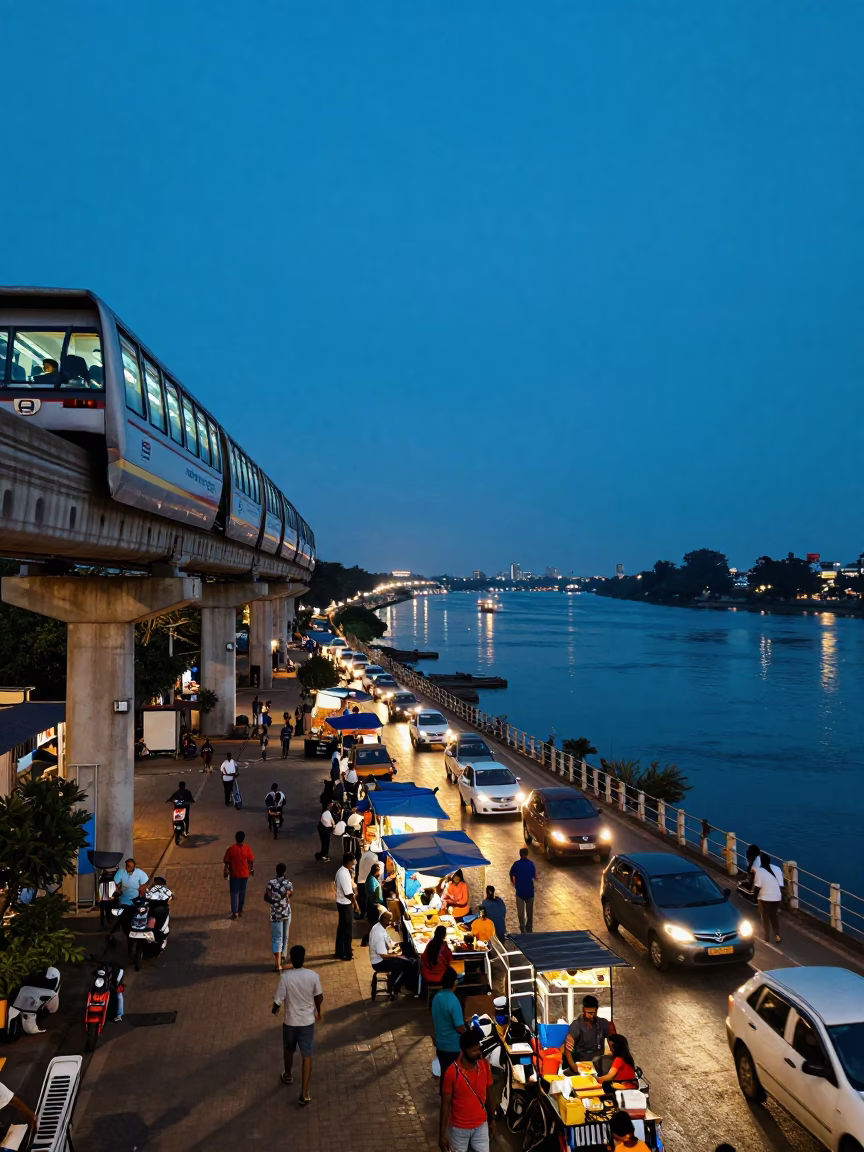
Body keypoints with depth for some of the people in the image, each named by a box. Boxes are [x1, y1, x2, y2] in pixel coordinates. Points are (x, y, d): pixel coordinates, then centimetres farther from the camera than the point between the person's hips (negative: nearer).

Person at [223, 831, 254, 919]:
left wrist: (226, 872, 4)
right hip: (244, 874, 2)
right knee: (242, 892, 17)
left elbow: (226, 862, -9)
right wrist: (252, 870, 11)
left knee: (234, 893, 7)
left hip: (234, 874, -2)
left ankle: (234, 912, 2)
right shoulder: (247, 848, -11)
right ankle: (240, 910, 28)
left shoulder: (230, 849, -14)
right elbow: (251, 861, -4)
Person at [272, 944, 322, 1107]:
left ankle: (288, 1076, 50)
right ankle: (304, 1094, 8)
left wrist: (275, 1010, 8)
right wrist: (318, 1011, 17)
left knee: (289, 1050, 27)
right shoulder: (313, 976, -16)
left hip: (290, 1021, 0)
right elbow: (319, 997, -3)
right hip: (308, 1021, 0)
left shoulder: (285, 976, -22)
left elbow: (278, 1000, -16)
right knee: (307, 1056, 9)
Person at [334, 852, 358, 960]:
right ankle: (347, 954, 12)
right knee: (348, 929, 3)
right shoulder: (345, 874, -26)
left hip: (340, 902, 9)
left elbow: (335, 884, 18)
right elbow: (348, 893, -26)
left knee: (341, 927, 17)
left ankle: (339, 952, 27)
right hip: (346, 904, -9)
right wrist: (355, 903, -14)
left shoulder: (340, 871, 4)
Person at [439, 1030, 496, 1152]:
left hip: (481, 1125, 3)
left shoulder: (484, 1066, -13)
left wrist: (492, 1119, 11)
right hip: (459, 1127, -3)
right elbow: (445, 1104, -15)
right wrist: (442, 1134, -11)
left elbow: (488, 1095, 3)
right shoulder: (452, 1072, -25)